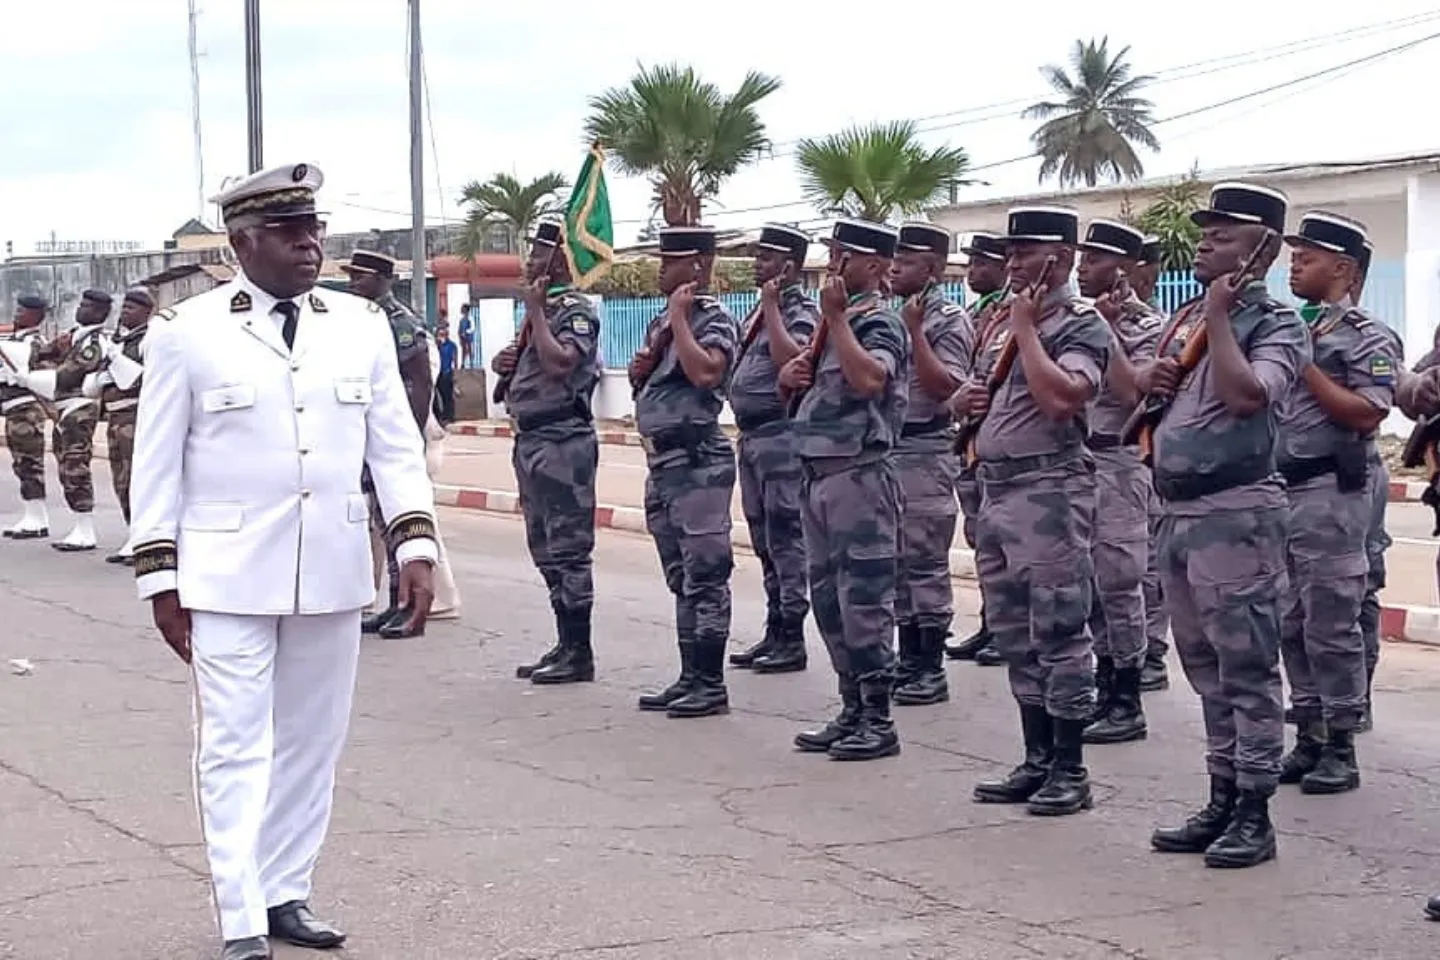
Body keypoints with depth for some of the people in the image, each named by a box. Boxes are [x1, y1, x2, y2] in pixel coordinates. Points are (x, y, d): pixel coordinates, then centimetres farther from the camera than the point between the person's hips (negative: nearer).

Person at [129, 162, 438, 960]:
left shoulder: (362, 325, 5)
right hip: (229, 578, -3)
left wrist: (413, 542, -3)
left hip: (331, 573, 4)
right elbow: (158, 464, 0)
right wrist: (159, 577, -2)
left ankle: (285, 895, 22)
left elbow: (395, 445, 6)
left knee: (311, 743, 10)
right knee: (235, 747, -4)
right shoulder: (188, 333, -3)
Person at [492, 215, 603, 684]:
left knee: (568, 548, -7)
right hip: (531, 439, 10)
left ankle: (579, 652, -2)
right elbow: (526, 367, 29)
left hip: (562, 441, -10)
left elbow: (559, 364, -25)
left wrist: (535, 311, -15)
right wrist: (505, 362, 7)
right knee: (546, 549, 13)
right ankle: (565, 645, 20)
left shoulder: (576, 310, -10)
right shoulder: (540, 309, 18)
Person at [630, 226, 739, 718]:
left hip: (698, 465, -9)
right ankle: (690, 677, 20)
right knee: (681, 579, 13)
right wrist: (639, 370, 3)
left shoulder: (715, 320, -9)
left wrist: (680, 317, -17)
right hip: (661, 463, 9)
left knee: (705, 577, -5)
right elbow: (644, 386, 26)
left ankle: (711, 684, -1)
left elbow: (706, 372, -27)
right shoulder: (661, 322, 16)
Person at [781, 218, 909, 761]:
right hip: (818, 474, 9)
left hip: (859, 475, -9)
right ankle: (852, 711, 20)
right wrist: (790, 375, 3)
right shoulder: (831, 321, 18)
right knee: (828, 599, 12)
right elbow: (794, 381, 26)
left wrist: (837, 318, -20)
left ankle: (878, 721, 0)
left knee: (863, 599, -6)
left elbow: (869, 380, -27)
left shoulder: (880, 322, -8)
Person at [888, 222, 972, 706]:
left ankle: (931, 670, 1)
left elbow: (945, 386, -18)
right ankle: (908, 661, 19)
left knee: (925, 562, -4)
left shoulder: (948, 320, -8)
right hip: (885, 448, 8)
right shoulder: (890, 315, 15)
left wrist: (915, 331, -20)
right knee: (895, 561, 11)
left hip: (924, 453, -8)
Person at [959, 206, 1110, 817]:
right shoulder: (1002, 323, 18)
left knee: (1059, 634, -4)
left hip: (1050, 491, -9)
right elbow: (979, 394, 30)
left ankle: (1070, 771, 2)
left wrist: (1026, 328, -13)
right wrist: (970, 399, 6)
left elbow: (1060, 398, -23)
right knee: (1014, 636, 12)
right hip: (995, 489, 9)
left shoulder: (1082, 325, -7)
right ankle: (1037, 761, 20)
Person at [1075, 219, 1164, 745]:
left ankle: (1127, 704, 2)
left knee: (1118, 582, -4)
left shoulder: (1147, 325, -8)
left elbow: (1131, 394, -19)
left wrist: (1106, 328, -18)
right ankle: (1105, 684, 21)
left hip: (1117, 462, -7)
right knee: (1087, 582, 11)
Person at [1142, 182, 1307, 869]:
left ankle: (1254, 815, 3)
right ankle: (1221, 801, 22)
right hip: (1177, 511, 8)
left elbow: (1247, 394, -23)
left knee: (1244, 667, -3)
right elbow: (1143, 383, 27)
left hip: (1235, 512, -8)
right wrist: (1147, 379, 5)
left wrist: (1220, 316, -14)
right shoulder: (1185, 319, 16)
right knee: (1204, 667, 13)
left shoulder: (1277, 323, -6)